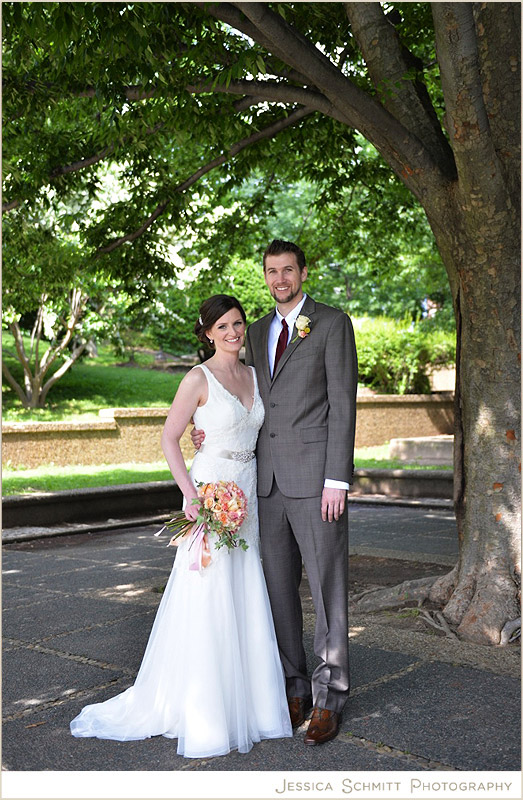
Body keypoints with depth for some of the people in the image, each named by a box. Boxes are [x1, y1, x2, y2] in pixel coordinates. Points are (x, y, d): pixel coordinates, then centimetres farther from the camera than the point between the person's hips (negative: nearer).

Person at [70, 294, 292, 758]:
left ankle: (241, 698, 24)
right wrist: (189, 493, -17)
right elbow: (169, 438, -7)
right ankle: (199, 707, 10)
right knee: (205, 599, -2)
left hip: (247, 496, 6)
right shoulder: (199, 379, -8)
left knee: (245, 599, 11)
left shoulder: (254, 375, 11)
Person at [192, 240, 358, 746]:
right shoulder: (258, 333, 17)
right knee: (279, 585, 10)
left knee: (327, 583, 0)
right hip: (269, 476, 6)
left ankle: (330, 695, 11)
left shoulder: (332, 324, -2)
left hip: (316, 475, -6)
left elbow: (342, 404, -8)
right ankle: (295, 687, 23)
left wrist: (337, 479, -14)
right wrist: (212, 434, 2)